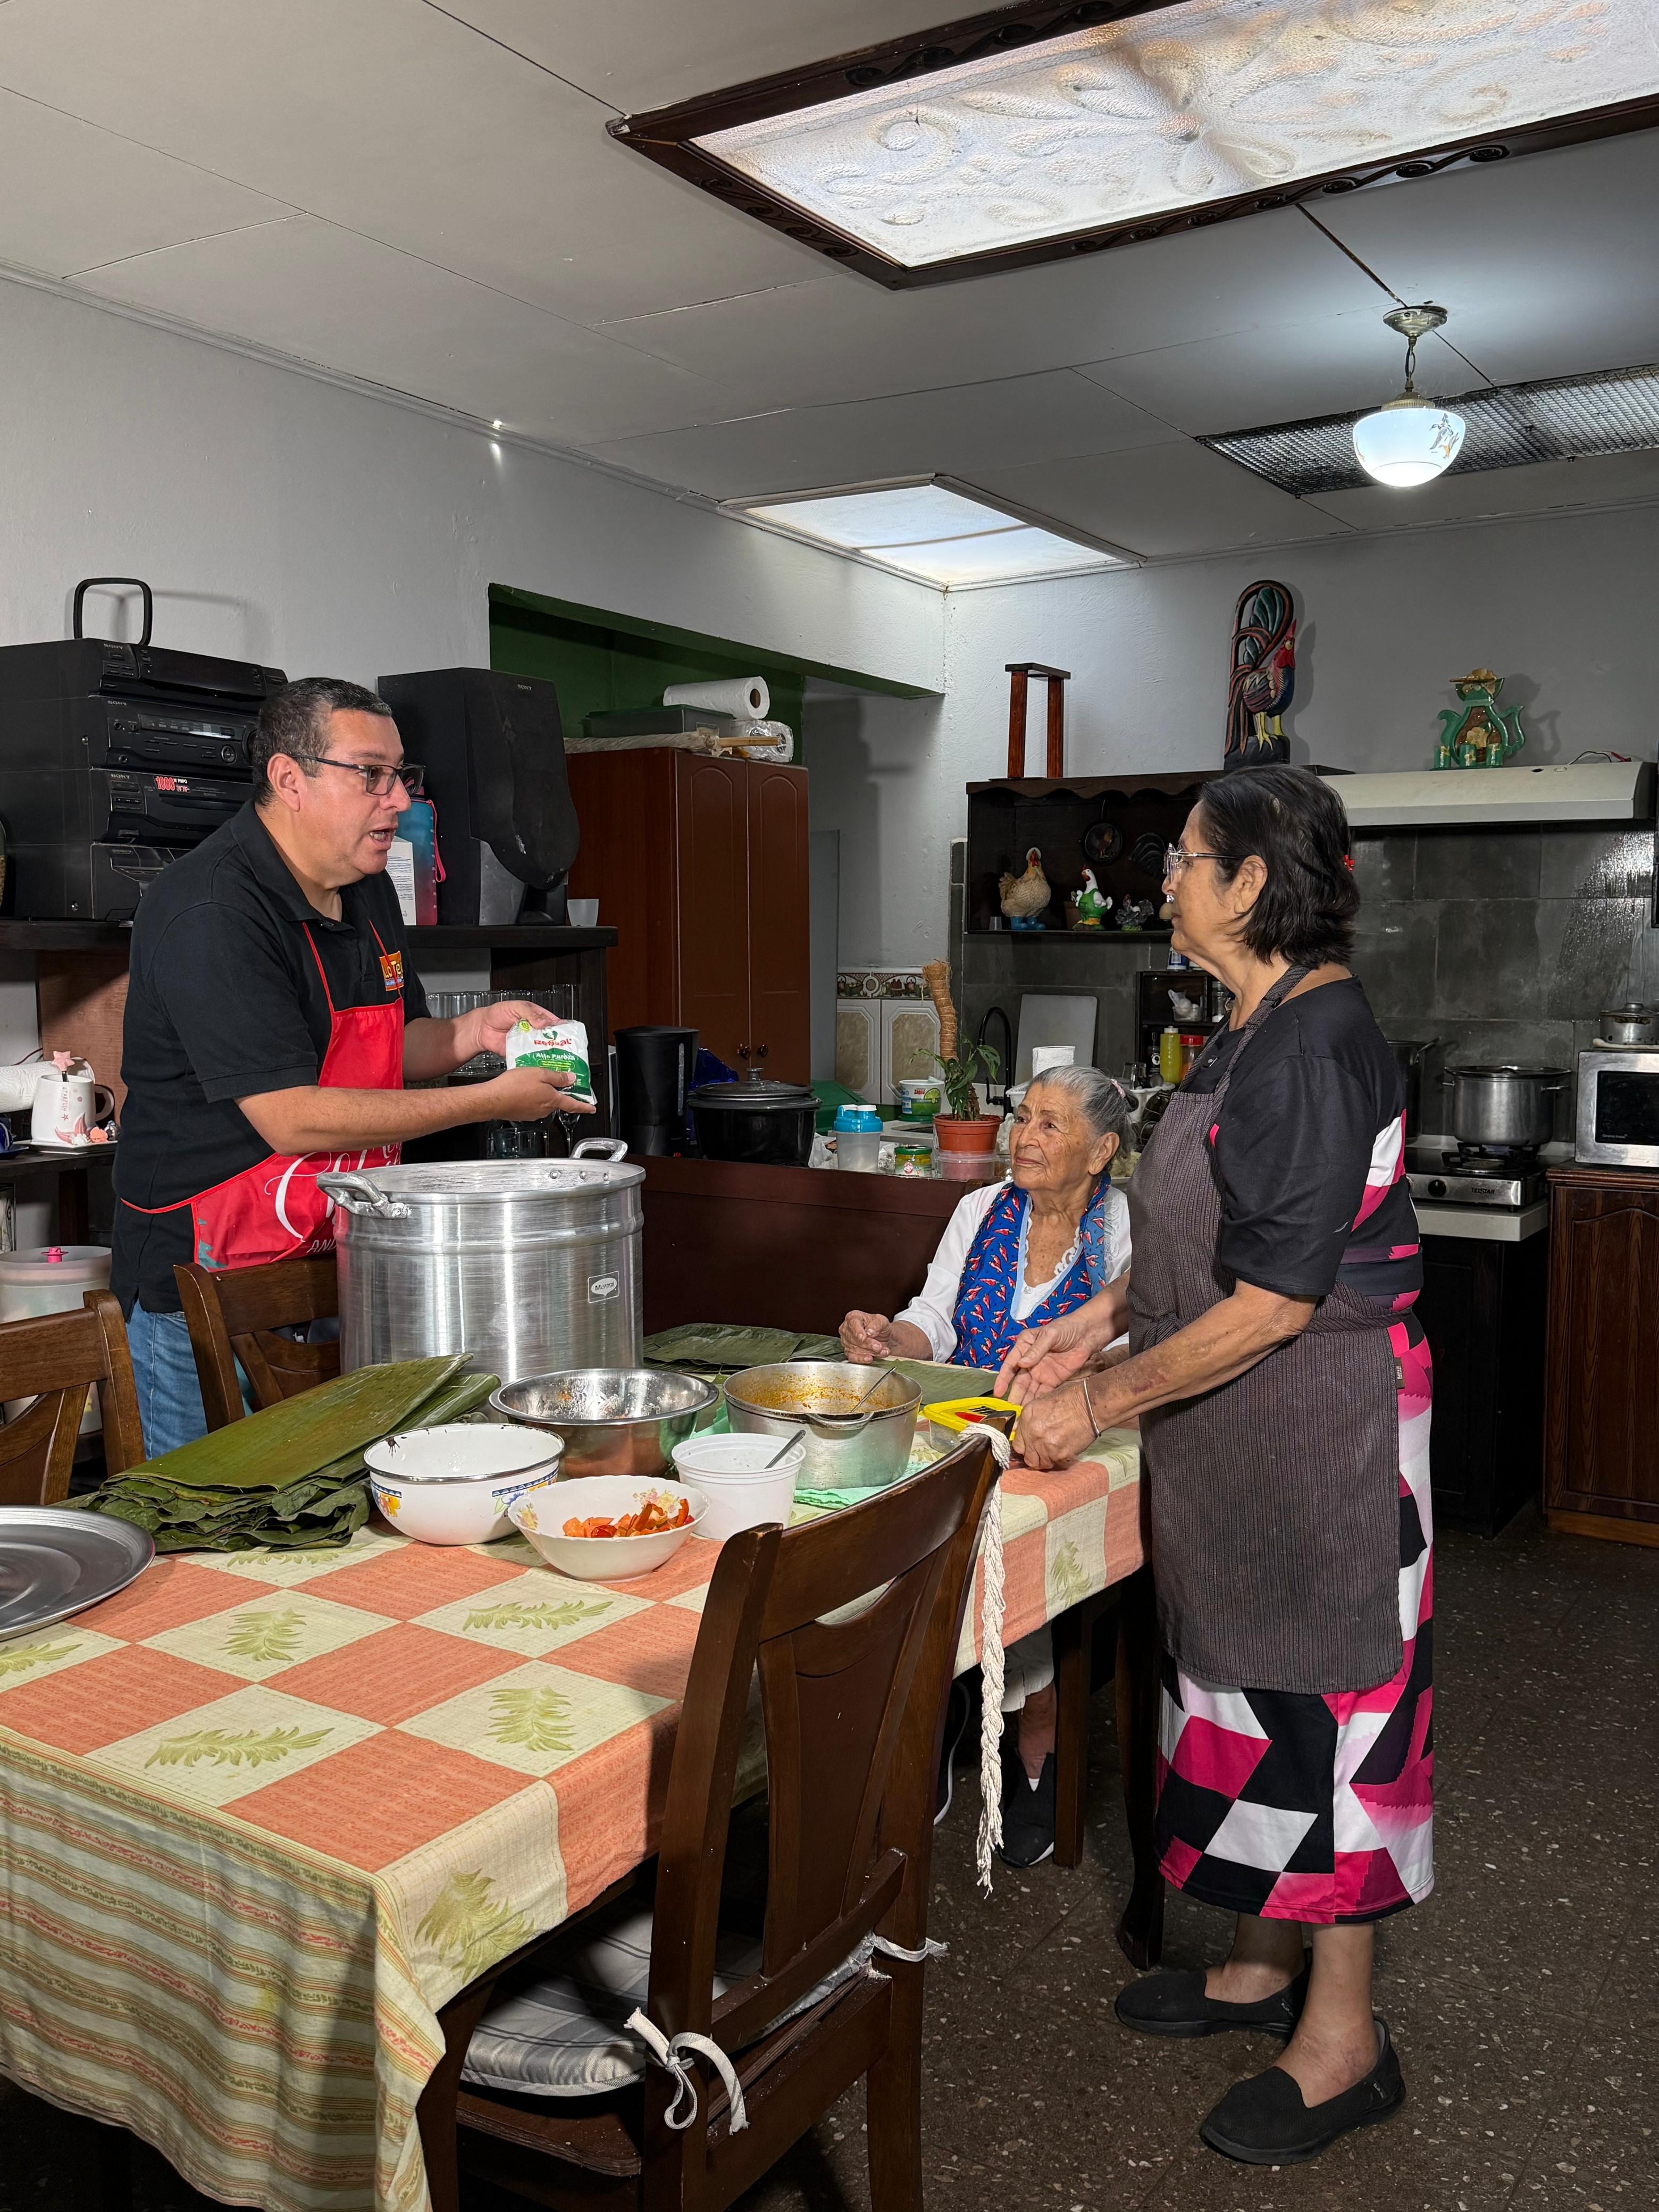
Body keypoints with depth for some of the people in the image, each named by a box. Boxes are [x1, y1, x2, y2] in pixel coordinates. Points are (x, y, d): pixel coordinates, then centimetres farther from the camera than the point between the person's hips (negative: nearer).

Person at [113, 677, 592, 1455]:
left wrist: (472, 1032, 0)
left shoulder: (368, 893, 8)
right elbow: (292, 1121, -25)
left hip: (338, 1259, 8)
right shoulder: (210, 910, -20)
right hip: (208, 1277, -8)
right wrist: (490, 1101, -20)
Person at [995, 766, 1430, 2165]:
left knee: (1319, 1689, 3)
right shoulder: (1264, 1029, 9)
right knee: (1252, 1679, 18)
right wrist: (1095, 1322, 11)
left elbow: (1275, 1301, -24)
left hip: (1321, 1428, -10)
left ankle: (1342, 2036, 21)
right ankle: (1269, 1961, 36)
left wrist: (1102, 1399, -17)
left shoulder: (1311, 1046, -23)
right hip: (1242, 1429, 10)